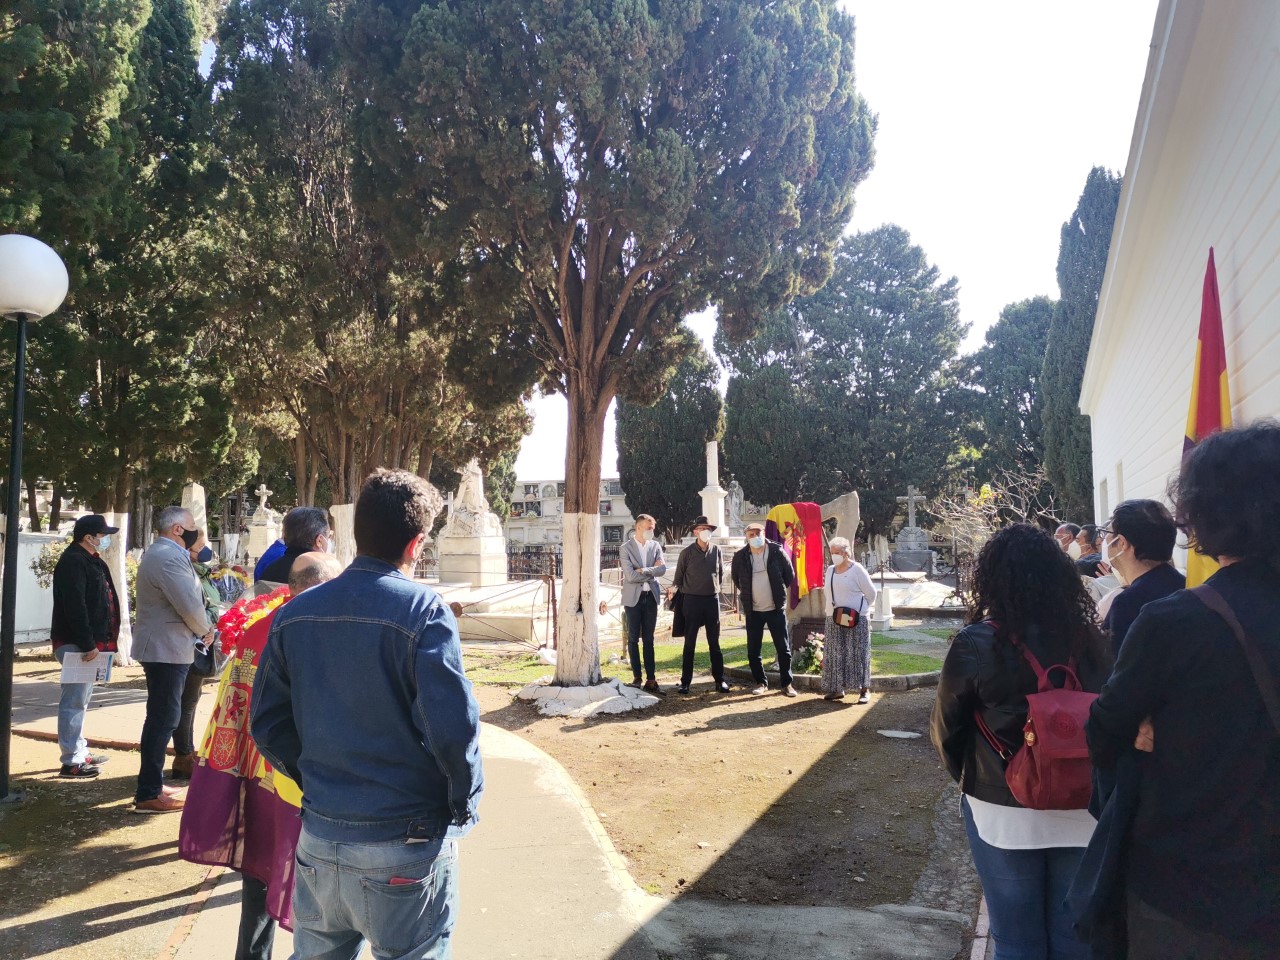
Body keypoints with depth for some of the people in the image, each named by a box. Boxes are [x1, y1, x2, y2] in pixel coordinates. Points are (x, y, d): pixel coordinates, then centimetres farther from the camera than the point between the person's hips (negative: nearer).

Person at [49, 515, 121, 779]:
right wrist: (87, 645, -25)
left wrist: (95, 642, 16)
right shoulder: (73, 562, -16)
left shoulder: (91, 561, 16)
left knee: (81, 699, 17)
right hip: (75, 644, -11)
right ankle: (72, 762, -4)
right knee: (74, 700, -7)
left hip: (89, 642, 11)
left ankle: (80, 752, 27)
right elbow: (75, 608, -23)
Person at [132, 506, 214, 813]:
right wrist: (206, 630, -5)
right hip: (167, 649, -11)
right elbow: (190, 605, -22)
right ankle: (148, 794, -1)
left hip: (160, 646, 11)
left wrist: (200, 629, 8)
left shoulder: (158, 553, 17)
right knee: (163, 719, -6)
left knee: (161, 717, 18)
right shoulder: (169, 557, -19)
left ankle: (151, 784, 27)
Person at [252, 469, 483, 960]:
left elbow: (267, 725, 5)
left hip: (318, 838, 5)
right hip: (404, 846, -5)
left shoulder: (296, 612, 0)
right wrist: (465, 802, -5)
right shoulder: (422, 611, -17)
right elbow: (453, 727, -22)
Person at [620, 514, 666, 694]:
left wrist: (643, 571, -16)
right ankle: (636, 677, 13)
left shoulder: (655, 546, 6)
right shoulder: (626, 547, -6)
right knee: (633, 638, 4)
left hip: (651, 596, 3)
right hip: (633, 597, -3)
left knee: (649, 639, 6)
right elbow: (630, 575, -15)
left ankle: (650, 679, 7)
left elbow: (662, 569, -7)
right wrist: (652, 571, -8)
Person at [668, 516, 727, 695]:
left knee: (714, 642, 8)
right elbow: (678, 577, 4)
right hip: (692, 600, -2)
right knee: (689, 643, 4)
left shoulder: (716, 551, 2)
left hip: (712, 599, 2)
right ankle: (685, 681, 10)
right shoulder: (687, 552, -5)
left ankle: (719, 679, 16)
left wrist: (717, 587, 10)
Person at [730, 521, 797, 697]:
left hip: (776, 609, -1)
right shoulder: (740, 556, -4)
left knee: (783, 648, 2)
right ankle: (761, 683, 20)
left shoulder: (777, 552, -9)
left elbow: (790, 575, 4)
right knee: (753, 650, 5)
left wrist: (780, 593, 8)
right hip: (753, 611, 2)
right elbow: (735, 577, 15)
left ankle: (786, 683, 15)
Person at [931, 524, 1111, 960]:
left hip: (1004, 812, -3)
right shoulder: (1089, 637, -6)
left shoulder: (976, 645, -15)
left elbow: (946, 728, -5)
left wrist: (967, 778, 14)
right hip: (1082, 808, 3)